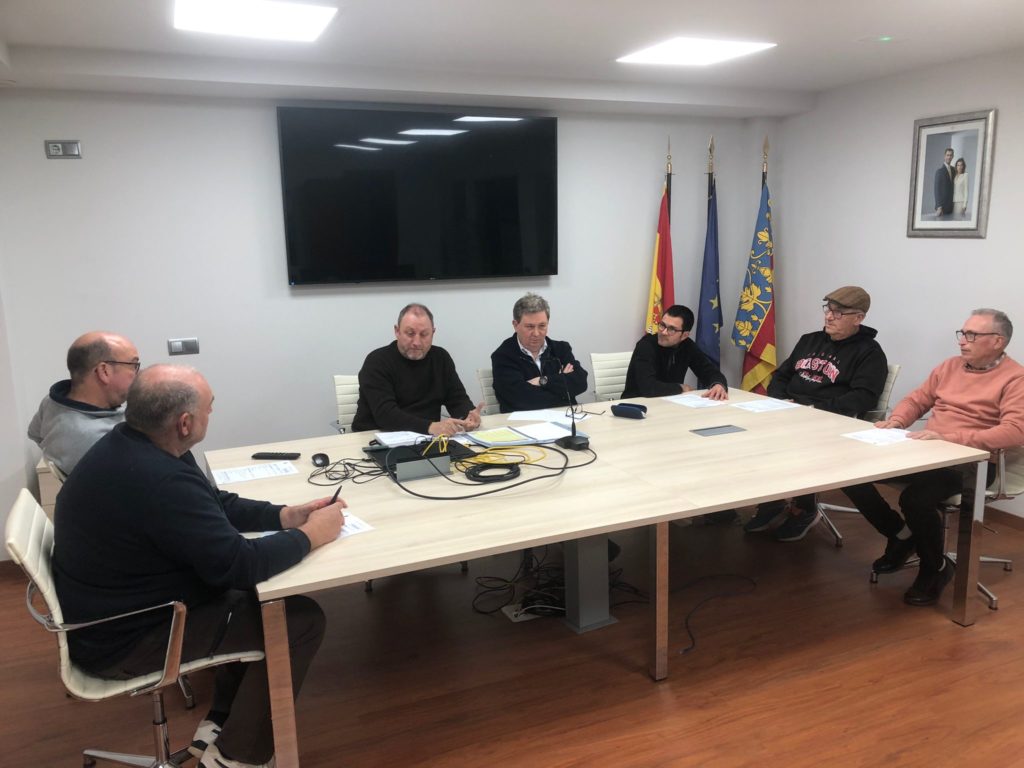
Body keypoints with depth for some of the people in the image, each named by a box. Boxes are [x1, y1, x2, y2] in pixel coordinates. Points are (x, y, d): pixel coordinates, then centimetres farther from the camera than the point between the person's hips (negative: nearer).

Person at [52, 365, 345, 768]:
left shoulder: (128, 444, -2)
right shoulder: (159, 480, -35)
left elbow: (214, 504, 7)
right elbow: (237, 564, -30)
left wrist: (283, 516, -4)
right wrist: (310, 535, -16)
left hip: (118, 610, 10)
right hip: (124, 641, -10)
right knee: (301, 620, -7)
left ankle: (218, 727, 21)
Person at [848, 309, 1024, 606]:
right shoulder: (950, 366, 15)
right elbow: (916, 400, 20)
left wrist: (948, 438, -28)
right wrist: (895, 421, -4)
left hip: (971, 462, -7)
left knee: (915, 498, -36)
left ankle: (935, 568, -3)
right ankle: (902, 535, 10)